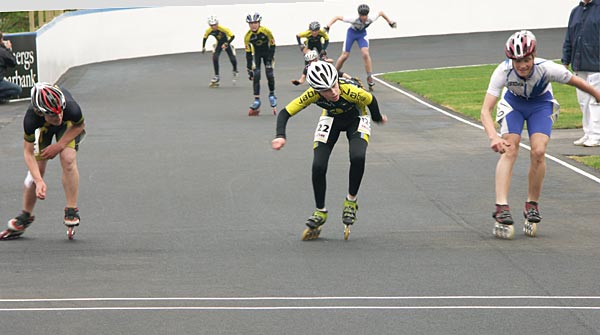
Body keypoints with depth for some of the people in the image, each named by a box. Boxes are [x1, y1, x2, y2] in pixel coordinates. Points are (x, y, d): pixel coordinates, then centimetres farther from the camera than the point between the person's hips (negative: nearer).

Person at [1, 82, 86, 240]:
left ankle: (72, 211, -12)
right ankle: (26, 215, 20)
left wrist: (59, 145, -23)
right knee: (36, 169, -3)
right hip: (43, 127, 1)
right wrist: (39, 181, -38)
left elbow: (79, 125, -16)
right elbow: (28, 152, -28)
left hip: (69, 125, -1)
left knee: (68, 159, -24)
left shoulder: (71, 108, -43)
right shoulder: (31, 119, -42)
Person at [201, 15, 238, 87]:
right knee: (215, 58, -21)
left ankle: (235, 71, 24)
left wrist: (226, 44, -41)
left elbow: (232, 36, -32)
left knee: (232, 59, -11)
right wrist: (203, 47, -7)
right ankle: (216, 77, -13)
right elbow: (205, 38, 0)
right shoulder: (209, 31, -20)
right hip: (219, 44, 3)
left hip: (226, 43, -3)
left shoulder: (223, 29, -33)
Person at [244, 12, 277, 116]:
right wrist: (249, 69, -15)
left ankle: (272, 94, 11)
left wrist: (269, 59, -19)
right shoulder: (248, 36, -20)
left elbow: (272, 45, -13)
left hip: (267, 52, -1)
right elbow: (248, 54, -14)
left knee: (269, 74, -14)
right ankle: (257, 100, -13)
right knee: (256, 75, -13)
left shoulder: (266, 31, -25)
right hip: (256, 53, 1)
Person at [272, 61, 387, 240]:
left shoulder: (350, 91, -39)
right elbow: (285, 113, -23)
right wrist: (280, 136, -40)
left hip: (356, 119, -2)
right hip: (331, 119, 2)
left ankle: (351, 200, -7)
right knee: (318, 166, -13)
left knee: (357, 157, -30)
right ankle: (320, 212, 9)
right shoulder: (312, 95, -32)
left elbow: (371, 100, -16)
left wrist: (378, 118, 4)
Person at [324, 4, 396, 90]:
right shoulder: (354, 19, -37)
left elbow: (381, 13, -9)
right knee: (345, 55, -3)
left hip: (362, 34, 1)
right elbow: (337, 17, -32)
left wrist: (390, 22, 1)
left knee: (366, 54, -19)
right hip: (352, 33, -1)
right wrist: (328, 26, -42)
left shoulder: (371, 19, -30)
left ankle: (369, 78, -14)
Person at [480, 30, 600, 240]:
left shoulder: (547, 69, -34)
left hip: (541, 105, 0)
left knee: (538, 151, -19)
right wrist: (493, 137, -53)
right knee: (509, 150, -21)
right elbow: (485, 110, -37)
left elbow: (575, 82, -13)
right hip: (513, 103, 0)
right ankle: (501, 208, -25)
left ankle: (532, 206, -1)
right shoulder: (503, 71, -34)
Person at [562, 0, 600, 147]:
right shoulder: (575, 12, 15)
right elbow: (568, 40, 20)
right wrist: (565, 62, 16)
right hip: (579, 67, 6)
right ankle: (588, 134, 16)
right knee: (583, 102, 9)